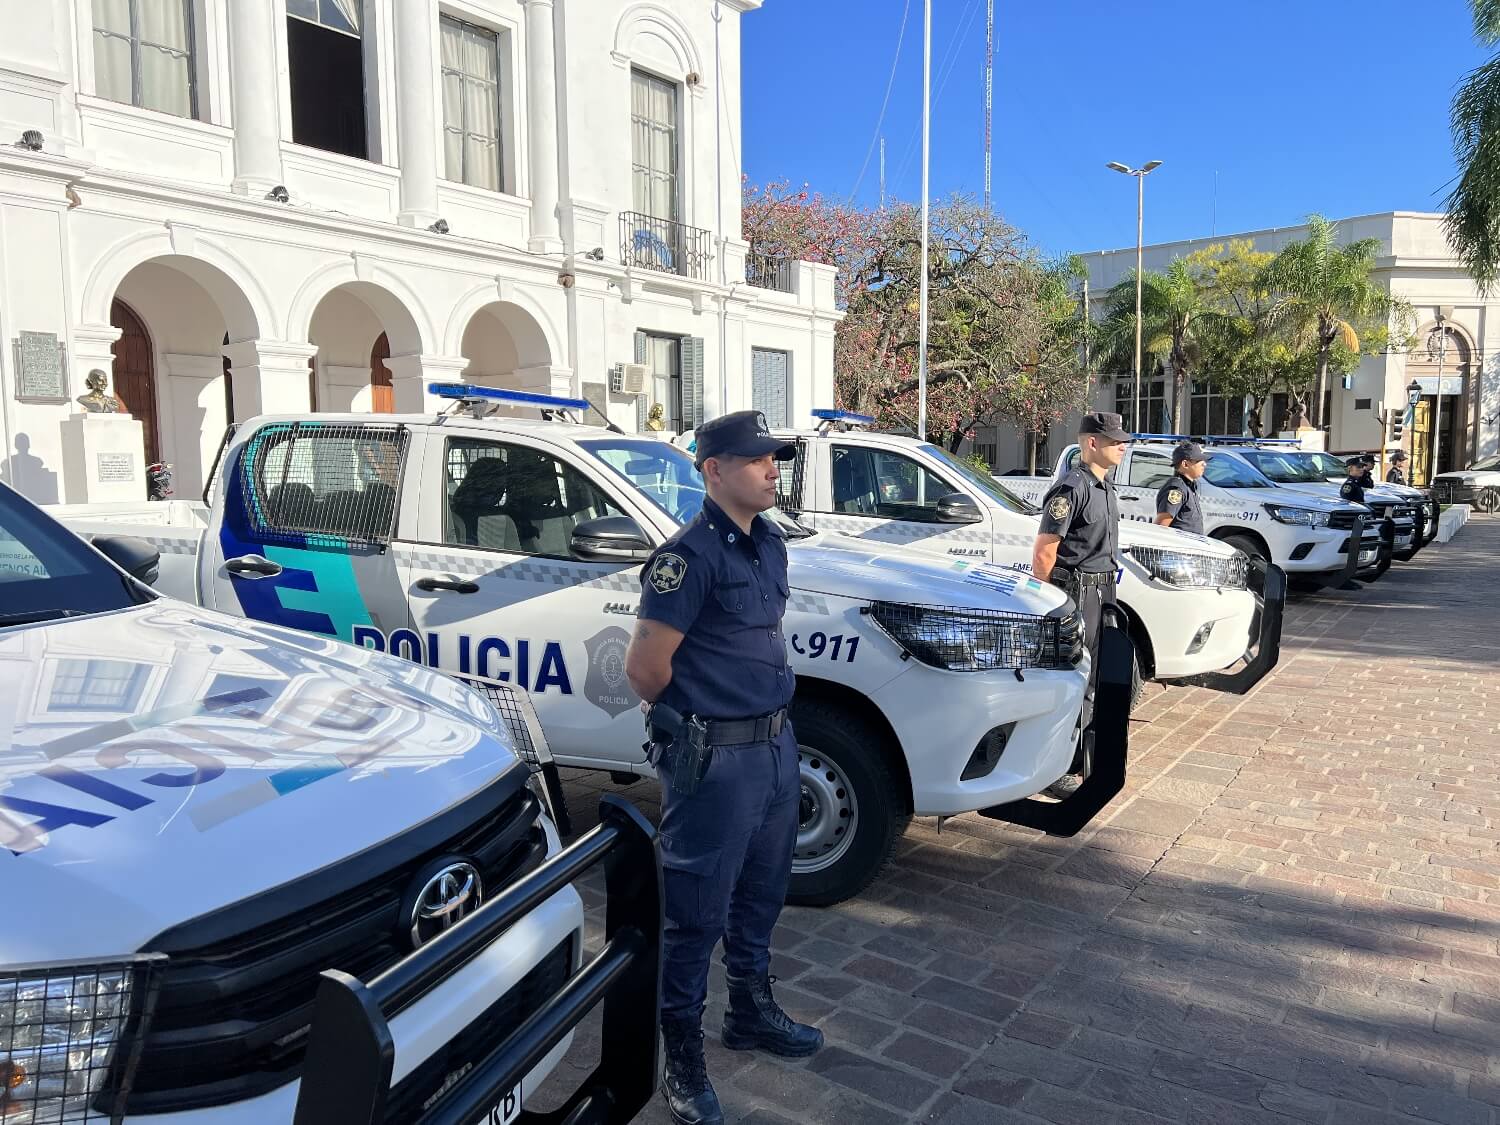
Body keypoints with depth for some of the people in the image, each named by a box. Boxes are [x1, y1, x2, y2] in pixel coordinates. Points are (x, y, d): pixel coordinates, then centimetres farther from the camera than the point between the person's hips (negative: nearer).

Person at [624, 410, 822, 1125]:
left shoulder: (768, 542, 7)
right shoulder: (691, 554, -19)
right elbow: (644, 668, -19)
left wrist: (762, 714, 12)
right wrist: (694, 719, -2)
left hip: (775, 745, 8)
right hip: (715, 761, -8)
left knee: (760, 893, 24)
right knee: (698, 912, 6)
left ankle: (752, 1012, 45)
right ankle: (684, 1064, 24)